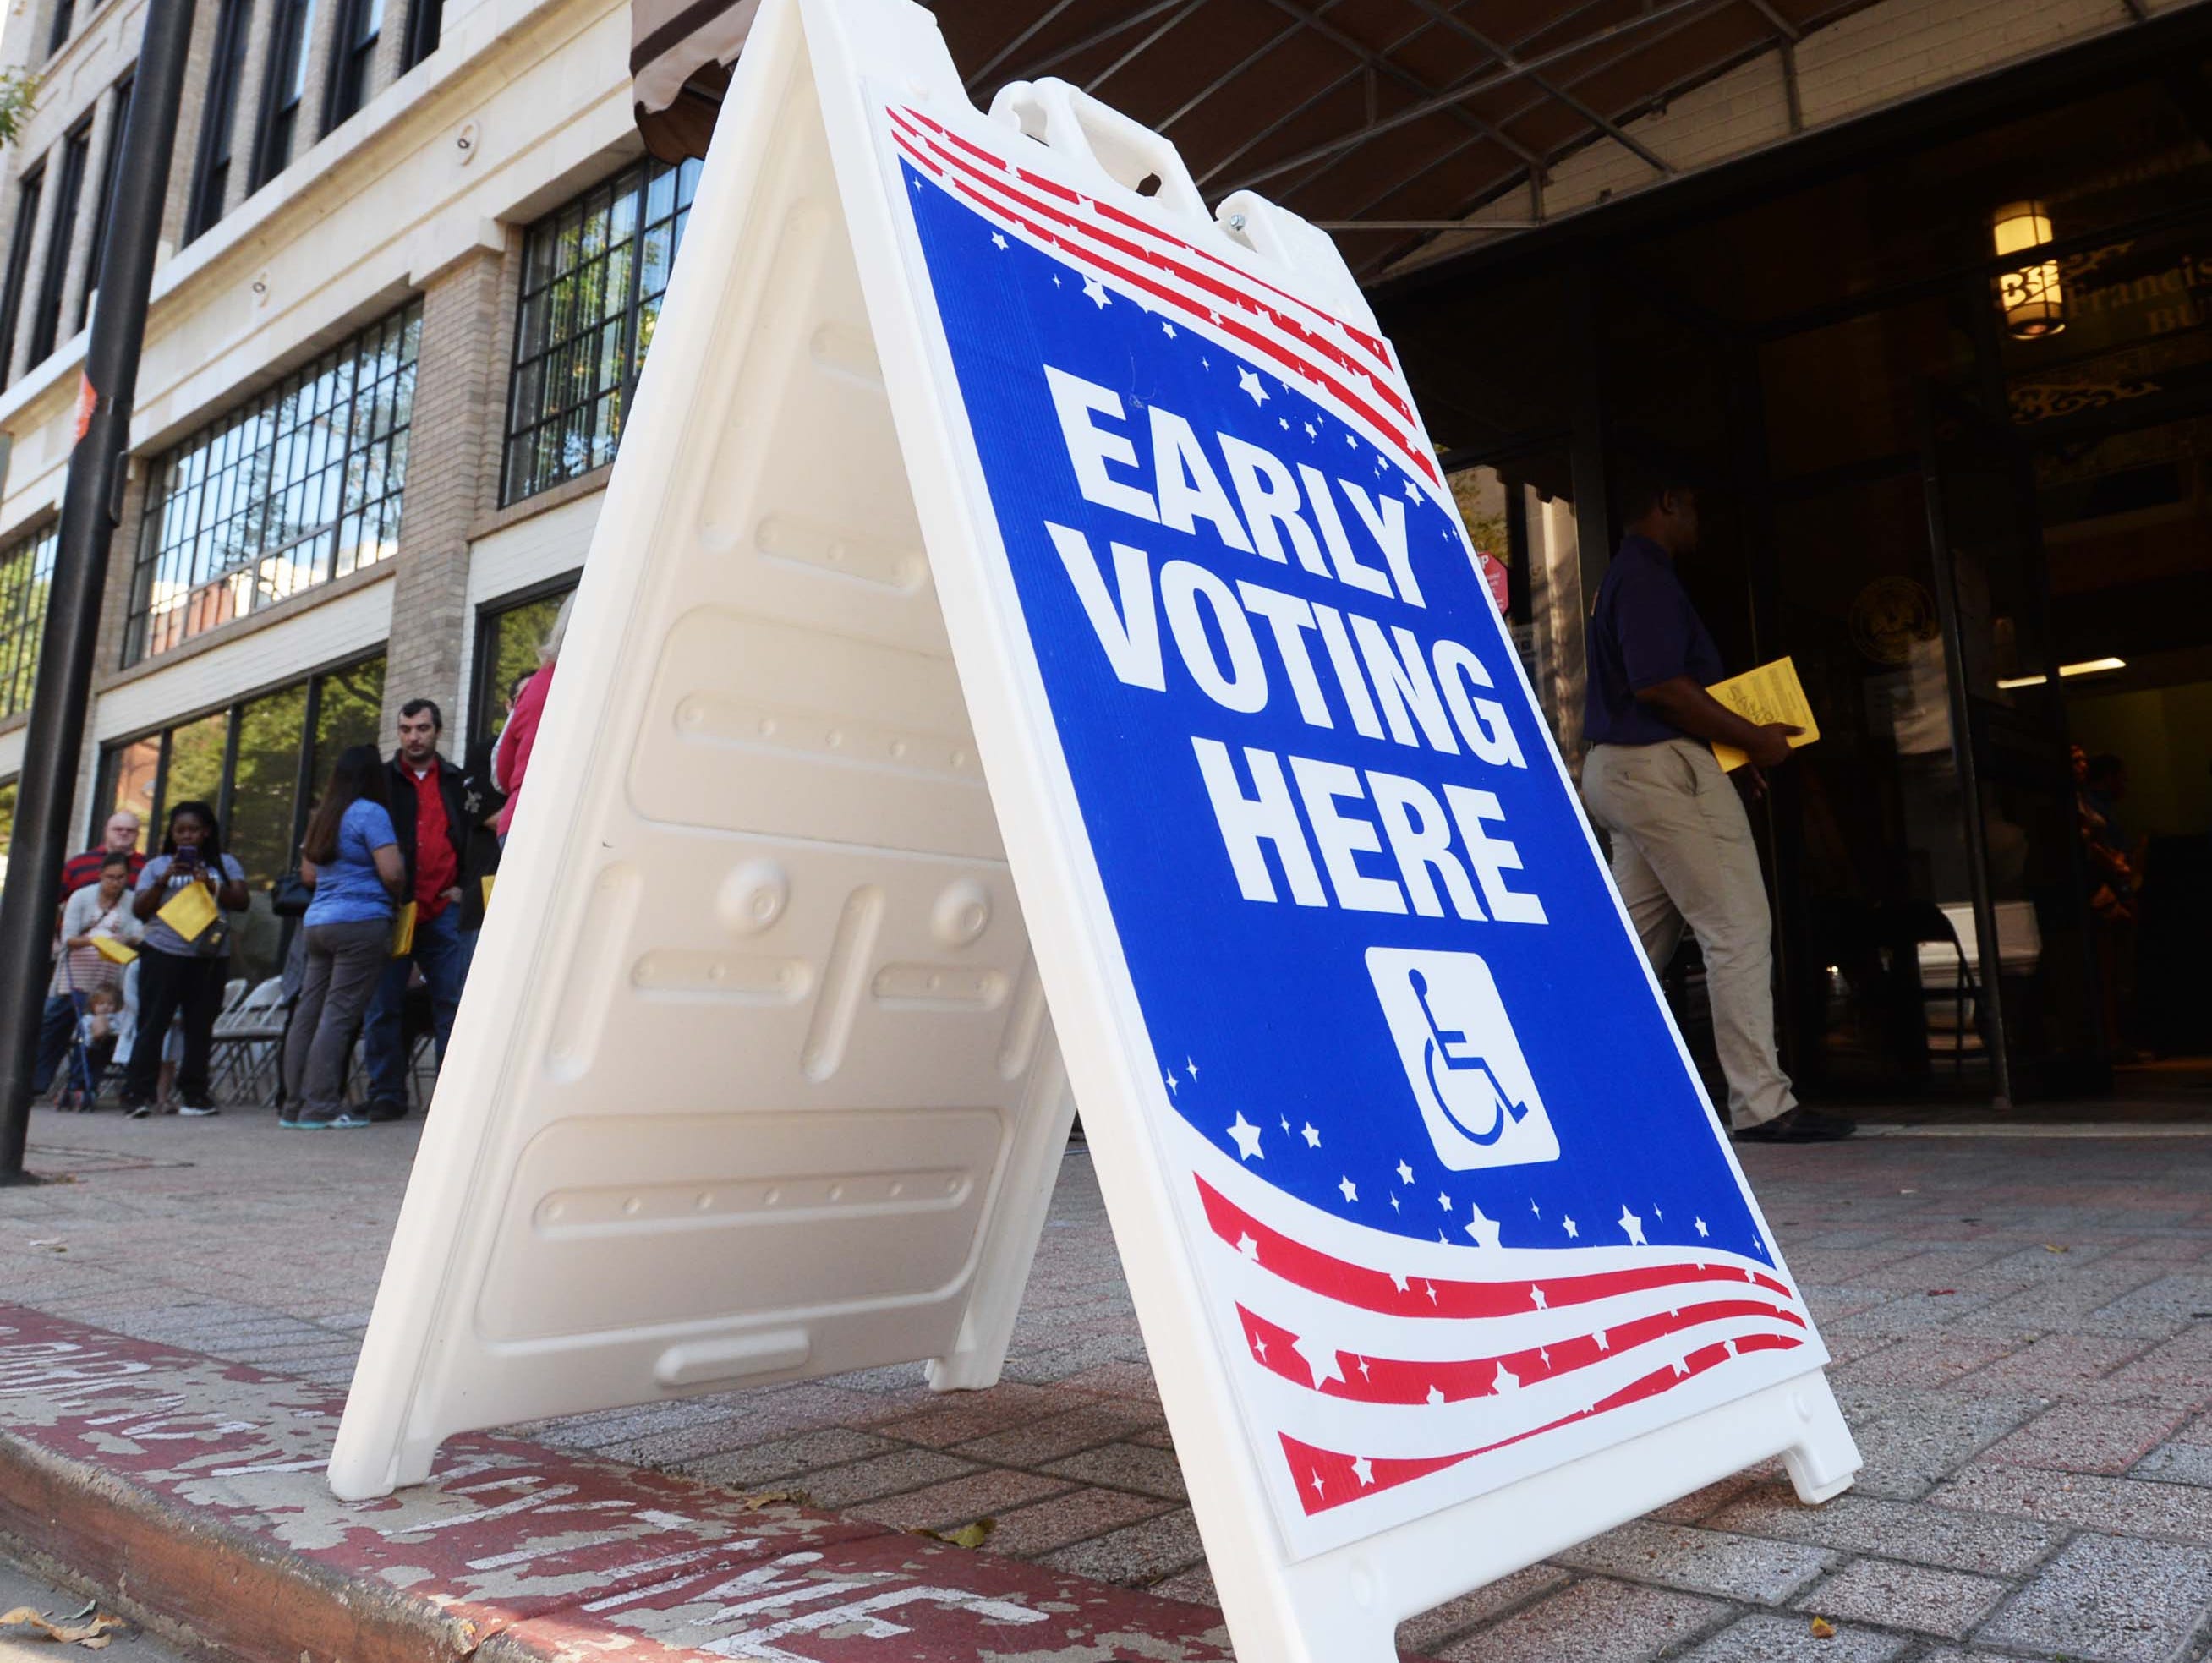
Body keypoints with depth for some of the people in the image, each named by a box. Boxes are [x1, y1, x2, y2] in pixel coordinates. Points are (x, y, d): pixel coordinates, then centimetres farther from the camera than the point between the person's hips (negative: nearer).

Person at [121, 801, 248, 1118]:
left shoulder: (225, 864, 14)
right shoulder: (157, 866, 14)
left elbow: (241, 902, 3)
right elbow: (140, 911, 6)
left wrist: (211, 884, -12)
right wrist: (164, 880, -7)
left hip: (210, 957, 1)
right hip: (163, 953, 0)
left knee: (200, 1027, 4)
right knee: (153, 1024, -3)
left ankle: (194, 1093, 10)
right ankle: (138, 1093, -1)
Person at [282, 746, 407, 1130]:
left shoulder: (323, 816, 17)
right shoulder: (370, 813, -7)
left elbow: (308, 873, 25)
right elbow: (392, 872, -15)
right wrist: (395, 899, 3)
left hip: (317, 921, 8)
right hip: (361, 922, -8)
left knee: (308, 1014, 8)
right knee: (338, 1016, -8)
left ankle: (295, 1106, 13)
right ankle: (321, 1108, -8)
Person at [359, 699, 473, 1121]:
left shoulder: (457, 782, 12)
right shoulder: (381, 781, 9)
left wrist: (462, 885, 2)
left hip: (442, 912, 0)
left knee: (452, 1004, -4)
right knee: (384, 1006, 2)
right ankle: (387, 1094, 9)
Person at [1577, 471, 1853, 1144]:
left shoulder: (1626, 576, 22)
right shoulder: (1648, 577, -10)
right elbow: (1659, 685, -21)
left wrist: (1737, 740, 17)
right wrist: (1753, 737, -12)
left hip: (1619, 767, 11)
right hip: (1663, 767, -11)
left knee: (1636, 941, 13)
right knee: (1739, 929, -9)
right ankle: (1761, 1103, -8)